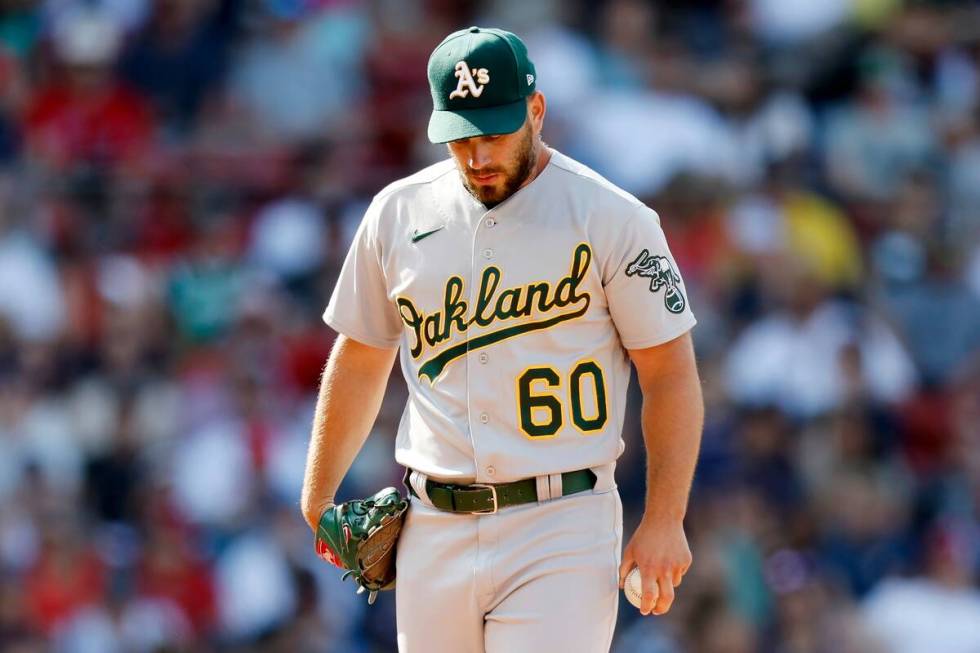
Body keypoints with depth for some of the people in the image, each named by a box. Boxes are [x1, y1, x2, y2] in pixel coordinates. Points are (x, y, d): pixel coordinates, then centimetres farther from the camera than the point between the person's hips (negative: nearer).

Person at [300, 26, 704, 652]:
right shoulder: (399, 213, 8)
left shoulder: (612, 219, -5)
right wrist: (317, 500, 19)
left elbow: (671, 372, -3)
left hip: (562, 532, -4)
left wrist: (664, 522, -9)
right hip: (433, 529, 4)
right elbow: (360, 360, 19)